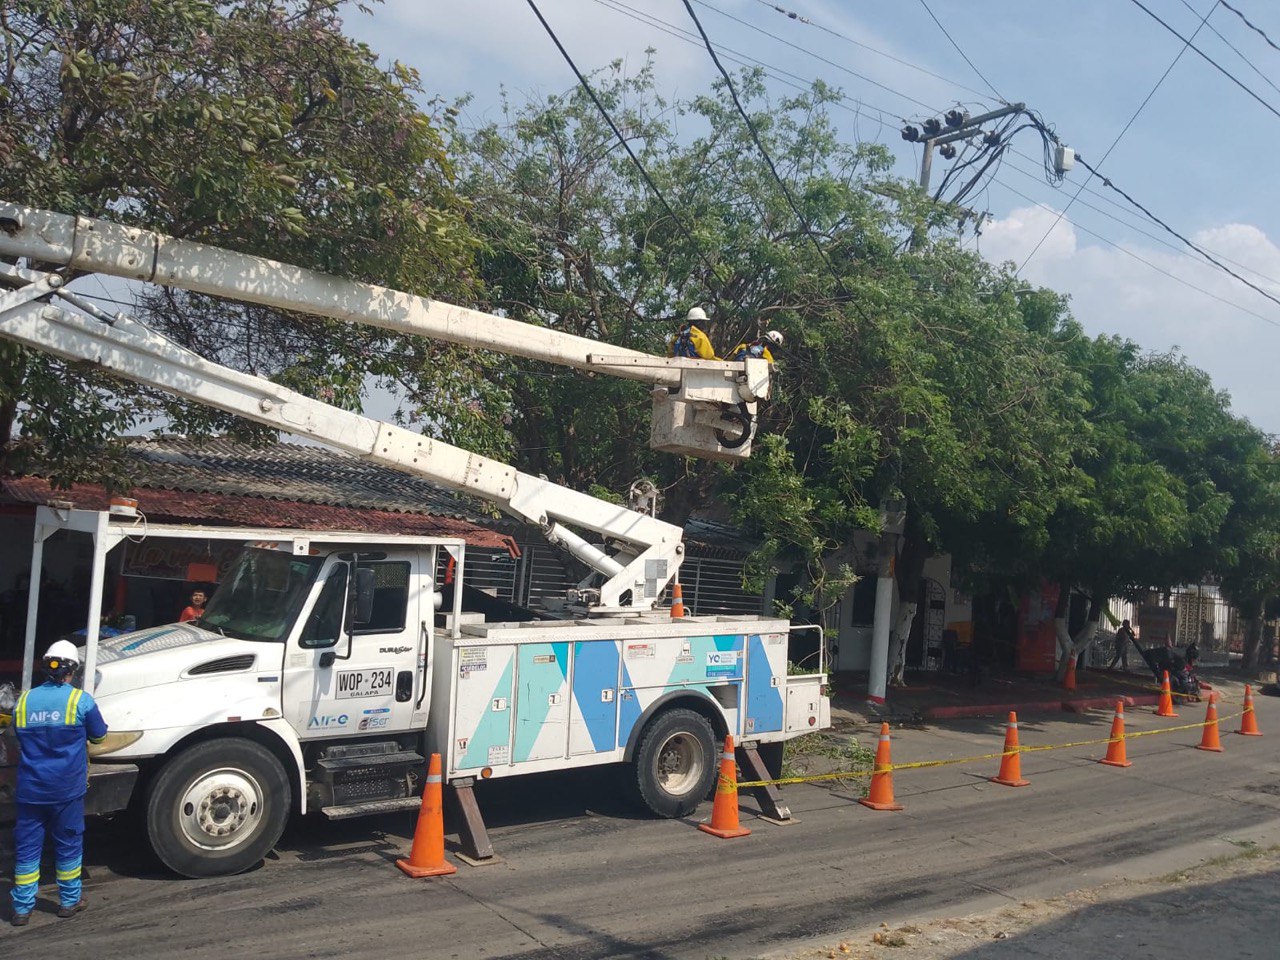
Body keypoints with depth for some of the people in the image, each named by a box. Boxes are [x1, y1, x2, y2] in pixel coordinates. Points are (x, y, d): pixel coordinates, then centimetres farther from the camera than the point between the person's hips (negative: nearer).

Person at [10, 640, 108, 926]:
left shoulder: (24, 700, 0)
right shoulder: (80, 700, -10)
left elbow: (20, 736, 13)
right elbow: (98, 736, 3)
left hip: (30, 789, 2)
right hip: (67, 788, -2)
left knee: (27, 848, 11)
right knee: (68, 845, 12)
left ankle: (22, 909, 15)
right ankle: (69, 902, 22)